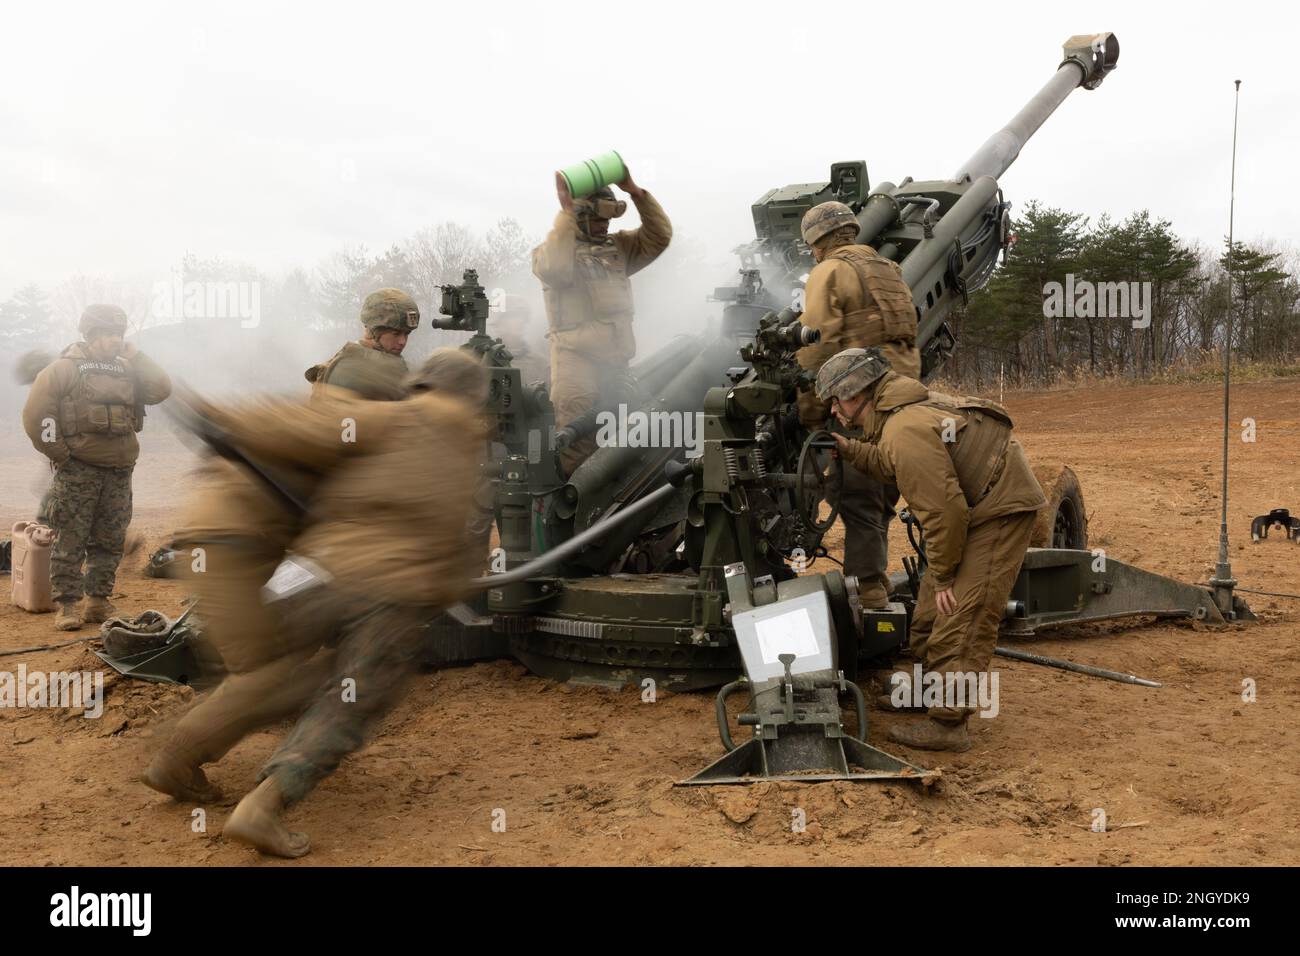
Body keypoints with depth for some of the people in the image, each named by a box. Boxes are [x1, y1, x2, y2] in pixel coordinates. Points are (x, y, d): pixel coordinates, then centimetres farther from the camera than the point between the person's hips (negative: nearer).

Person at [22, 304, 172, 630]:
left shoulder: (126, 370, 14)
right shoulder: (65, 369, -3)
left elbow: (161, 389, 2)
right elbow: (35, 413, -8)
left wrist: (134, 356, 3)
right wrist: (59, 453, -9)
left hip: (119, 471, 5)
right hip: (78, 469, -5)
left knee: (110, 541, 8)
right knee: (71, 541, -2)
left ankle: (98, 603, 18)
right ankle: (67, 606, 4)